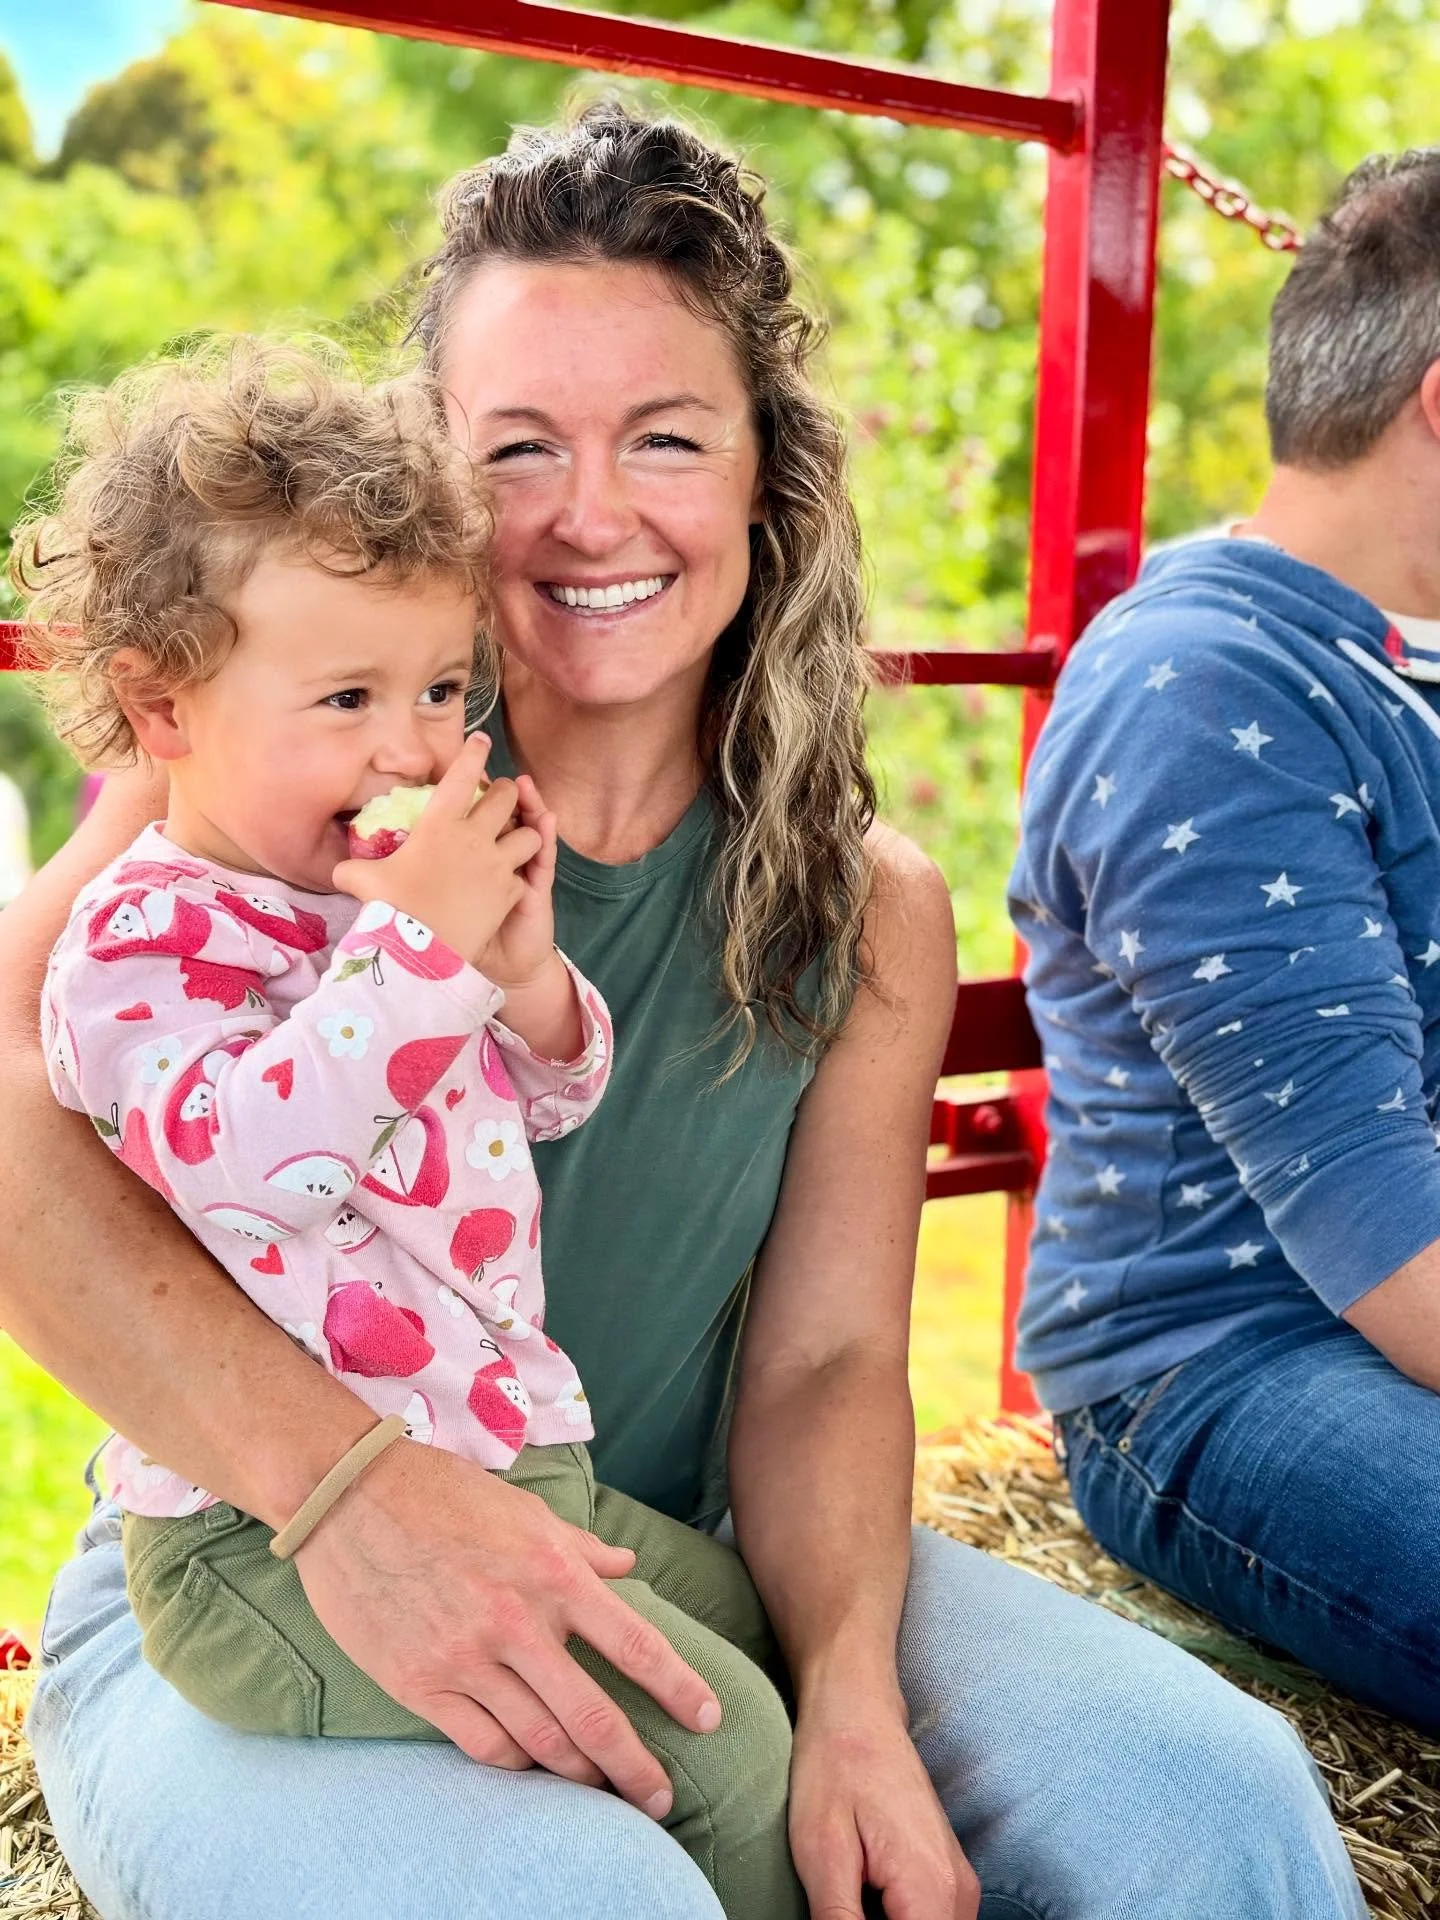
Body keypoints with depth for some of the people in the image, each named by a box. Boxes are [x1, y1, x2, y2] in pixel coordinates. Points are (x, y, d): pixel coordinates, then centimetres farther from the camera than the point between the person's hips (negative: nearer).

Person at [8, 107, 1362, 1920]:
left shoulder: (872, 917, 0)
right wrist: (334, 1473, -35)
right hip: (243, 1607, -3)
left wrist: (849, 1685, -20)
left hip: (662, 1580, 4)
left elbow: (825, 1356, -2)